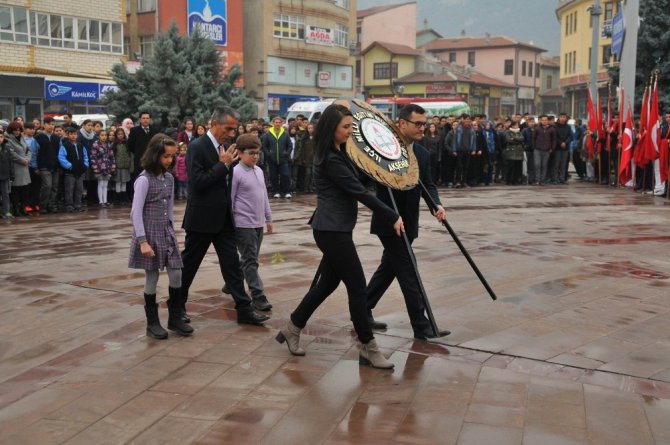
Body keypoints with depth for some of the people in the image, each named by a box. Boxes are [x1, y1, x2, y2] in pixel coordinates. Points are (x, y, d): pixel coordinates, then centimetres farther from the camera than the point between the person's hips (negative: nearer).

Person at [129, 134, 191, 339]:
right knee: (152, 277, 2)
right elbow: (136, 212, -16)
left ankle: (175, 318, 17)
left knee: (176, 274, 4)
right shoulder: (144, 179, -13)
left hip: (167, 232, 6)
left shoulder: (169, 178, 8)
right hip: (150, 234, -6)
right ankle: (152, 323, 14)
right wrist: (143, 241, -19)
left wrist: (173, 231, 14)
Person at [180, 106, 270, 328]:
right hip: (202, 218, -7)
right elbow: (197, 182, -22)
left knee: (232, 263, 4)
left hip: (223, 218, 7)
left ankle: (244, 309, 5)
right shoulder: (197, 147, -15)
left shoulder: (224, 148, 9)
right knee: (189, 263, 8)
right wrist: (224, 164, -20)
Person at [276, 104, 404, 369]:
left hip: (333, 229, 10)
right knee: (357, 287, -3)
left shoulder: (337, 153, 11)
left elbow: (355, 185, 24)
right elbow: (359, 192, -20)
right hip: (333, 231, -10)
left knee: (328, 282, 18)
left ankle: (292, 329, 28)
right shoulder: (330, 160, -19)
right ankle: (368, 349, 6)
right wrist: (392, 218, -16)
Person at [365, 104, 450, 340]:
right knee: (407, 271, -5)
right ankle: (421, 324, 0)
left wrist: (437, 205, -13)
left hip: (407, 223, 7)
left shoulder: (423, 154, 7)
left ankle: (363, 309, 28)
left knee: (389, 267, 15)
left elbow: (427, 185, 5)